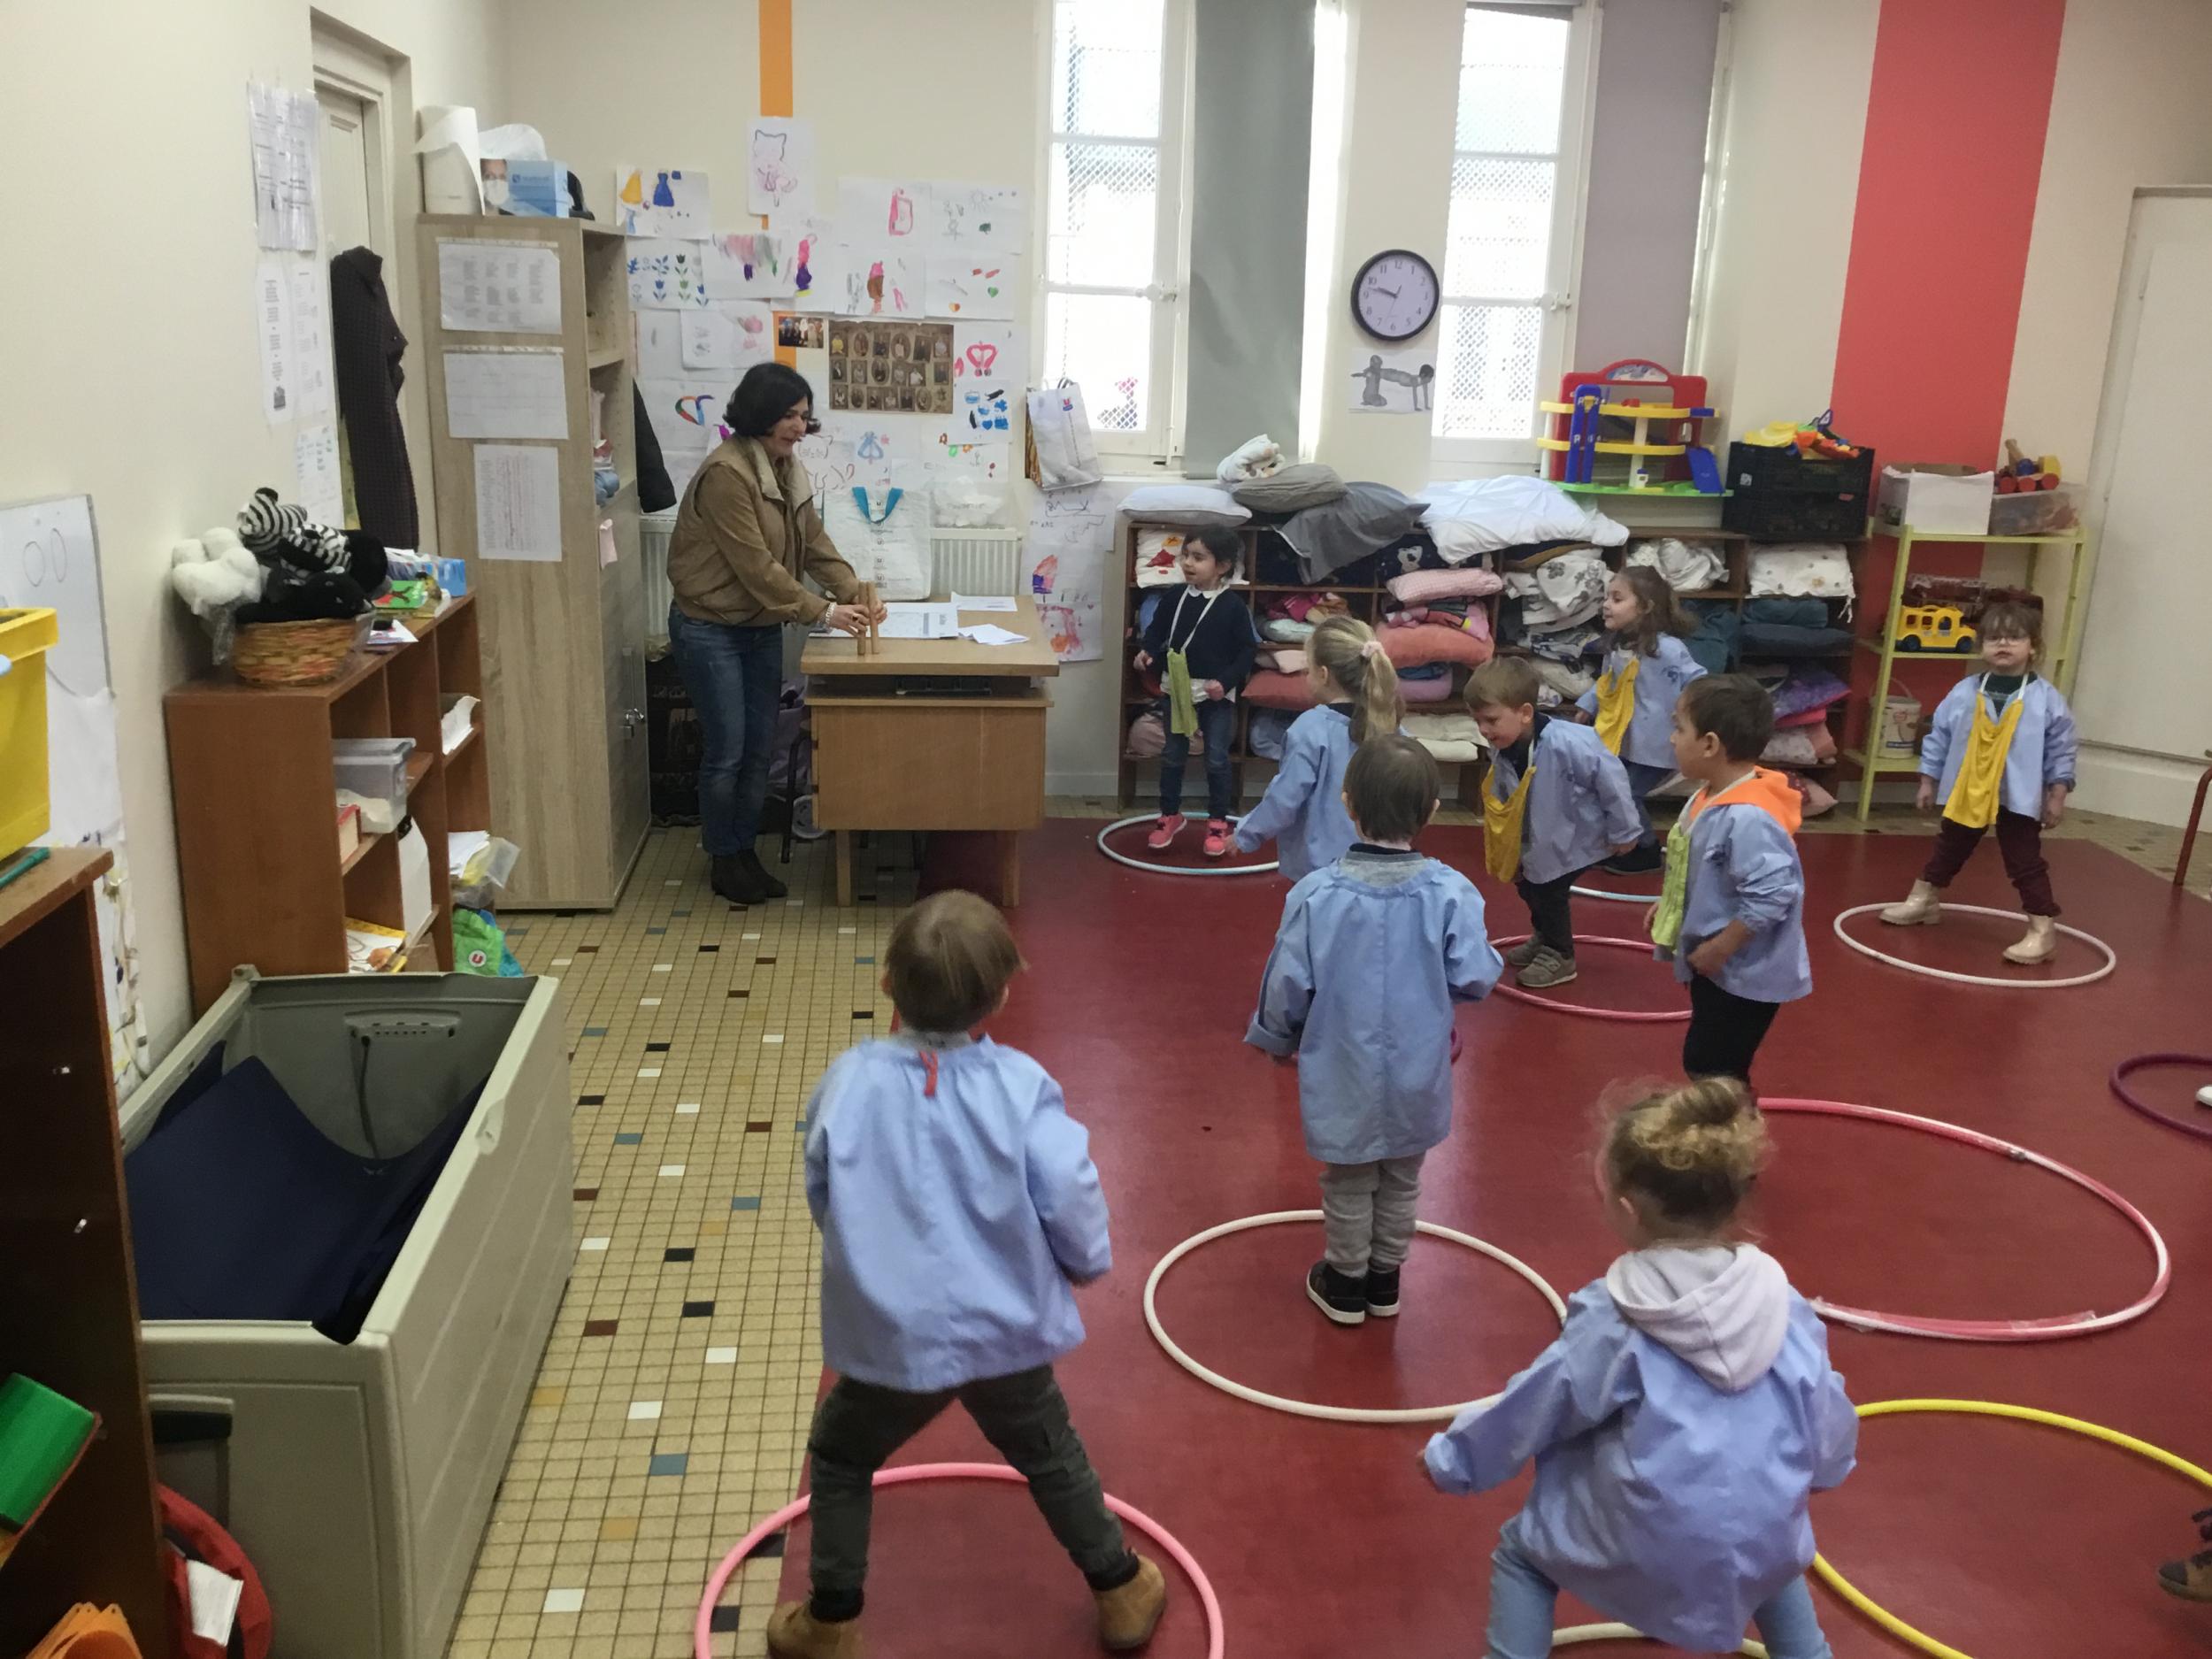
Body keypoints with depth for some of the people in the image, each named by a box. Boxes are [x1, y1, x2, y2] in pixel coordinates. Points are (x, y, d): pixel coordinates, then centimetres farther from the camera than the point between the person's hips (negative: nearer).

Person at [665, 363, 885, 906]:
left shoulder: (788, 470, 6)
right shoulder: (726, 473, -22)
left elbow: (816, 544, 4)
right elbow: (755, 564, -25)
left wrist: (855, 593, -11)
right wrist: (821, 612, -26)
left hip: (762, 628, 8)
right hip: (710, 630, -8)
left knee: (759, 750, 11)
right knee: (726, 753, -1)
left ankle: (746, 851, 25)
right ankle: (724, 861, 16)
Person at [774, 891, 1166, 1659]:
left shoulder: (849, 1081, -14)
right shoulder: (1019, 1082, -17)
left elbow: (823, 1201, 0)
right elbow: (1070, 1198, -14)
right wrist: (1086, 1262, 8)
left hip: (893, 1338, -1)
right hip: (1006, 1330, 1)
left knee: (840, 1461, 27)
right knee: (1050, 1456, 27)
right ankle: (1122, 1593, 41)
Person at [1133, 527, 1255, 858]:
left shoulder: (1233, 606, -12)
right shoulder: (1173, 598, -2)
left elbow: (1247, 650, -9)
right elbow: (1157, 630, 10)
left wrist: (1226, 681, -19)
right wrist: (1148, 651, -10)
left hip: (1217, 694, -3)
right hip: (1176, 689, 3)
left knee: (1217, 760, 3)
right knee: (1172, 755, 13)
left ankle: (1218, 821, 17)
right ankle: (1170, 815, 28)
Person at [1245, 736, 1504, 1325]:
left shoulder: (1316, 893, -19)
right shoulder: (1451, 892, -19)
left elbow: (1288, 984, -11)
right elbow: (1474, 978, -16)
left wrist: (1277, 1039, 8)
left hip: (1343, 1074, -1)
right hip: (1417, 1075, 1)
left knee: (1347, 1182, 19)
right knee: (1402, 1178, 22)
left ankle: (1346, 1282, 35)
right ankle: (1385, 1280, 38)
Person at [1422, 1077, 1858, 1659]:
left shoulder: (1609, 1320, -15)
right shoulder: (1783, 1305, -7)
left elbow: (1532, 1409, -4)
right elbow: (1826, 1413, 8)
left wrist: (1450, 1458, 14)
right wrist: (1824, 1464, 32)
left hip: (1647, 1558, -4)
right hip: (1764, 1555, 4)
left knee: (1521, 1554, 22)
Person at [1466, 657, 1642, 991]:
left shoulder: (1567, 744, -38)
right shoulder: (1501, 751, -14)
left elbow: (1611, 778, -28)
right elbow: (1503, 803, 2)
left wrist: (1623, 832, -18)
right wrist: (1512, 851, 9)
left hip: (1579, 835, -8)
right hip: (1540, 839, 8)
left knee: (1549, 888, -6)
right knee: (1528, 882, 19)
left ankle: (1559, 957, 16)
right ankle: (1544, 938, 46)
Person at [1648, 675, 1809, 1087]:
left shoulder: (1747, 818, -31)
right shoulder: (1712, 796, 0)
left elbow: (1770, 896, -33)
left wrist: (1718, 950, -25)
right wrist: (1670, 905, 11)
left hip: (1742, 975, -10)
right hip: (1717, 967, 10)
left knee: (1710, 1071, 0)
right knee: (1704, 1063, 23)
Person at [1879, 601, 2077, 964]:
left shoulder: (2047, 699, -9)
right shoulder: (1965, 692, -3)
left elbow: (2061, 750, -5)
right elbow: (1939, 736, 4)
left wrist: (2057, 795, -6)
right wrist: (1928, 781, 6)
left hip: (2018, 797, -3)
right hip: (1966, 793, 3)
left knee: (2025, 863, -1)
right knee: (1948, 851, 22)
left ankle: (2043, 929, 5)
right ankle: (1924, 900, 39)